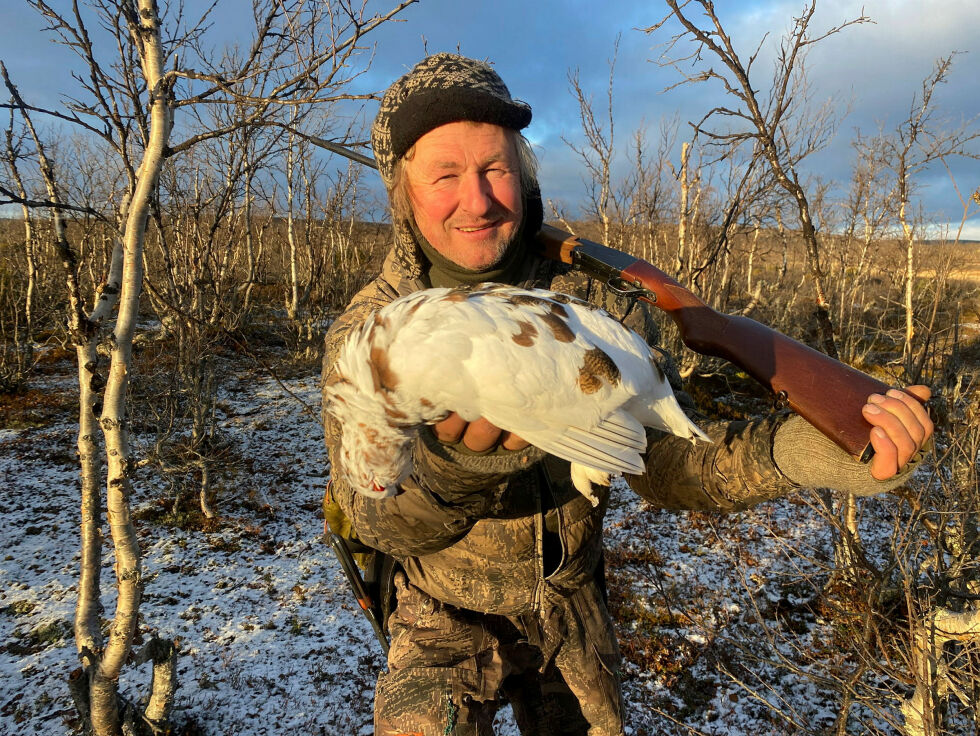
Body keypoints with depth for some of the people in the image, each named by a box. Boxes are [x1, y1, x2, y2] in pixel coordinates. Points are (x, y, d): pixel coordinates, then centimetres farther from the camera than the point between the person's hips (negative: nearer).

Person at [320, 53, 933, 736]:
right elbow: (378, 520, -22)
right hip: (446, 623, -2)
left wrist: (800, 448, -34)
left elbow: (664, 459, -16)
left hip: (575, 611, 2)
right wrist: (452, 467, -45)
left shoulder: (595, 302, -14)